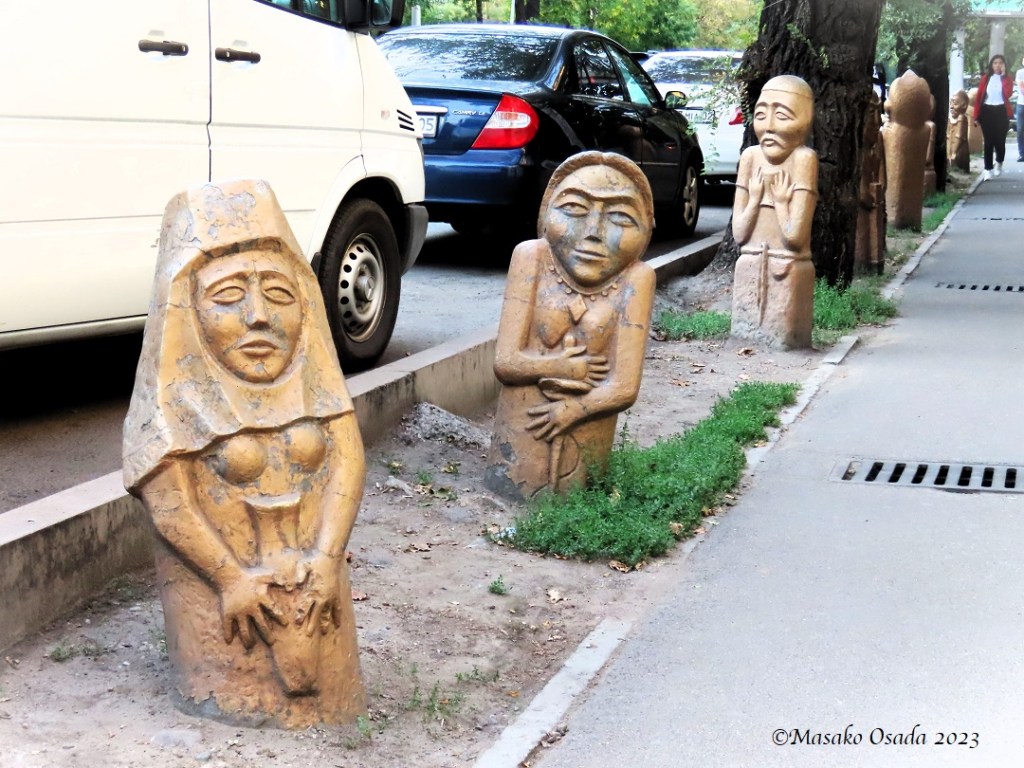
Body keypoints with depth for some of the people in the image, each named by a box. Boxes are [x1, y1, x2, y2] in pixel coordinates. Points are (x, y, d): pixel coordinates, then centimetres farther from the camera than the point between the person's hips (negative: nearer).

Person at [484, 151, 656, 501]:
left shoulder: (635, 279, -14)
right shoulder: (532, 258, -11)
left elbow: (623, 389, -16)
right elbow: (505, 361, -14)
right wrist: (567, 369, -14)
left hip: (586, 443, 0)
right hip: (521, 436, 0)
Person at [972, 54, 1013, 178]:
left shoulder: (1007, 79, 5)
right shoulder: (985, 78, 5)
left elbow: (1008, 93, -15)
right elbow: (979, 97, 2)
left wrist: (1003, 76, -12)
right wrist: (976, 116, -5)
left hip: (1001, 112, 0)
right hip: (987, 111, 0)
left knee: (1000, 140, 2)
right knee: (988, 142, -2)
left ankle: (999, 163, 30)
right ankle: (988, 169, 3)